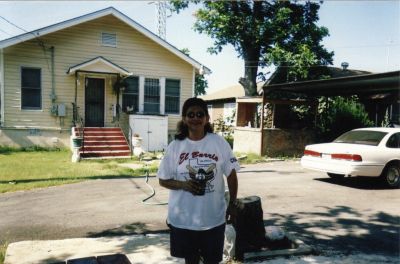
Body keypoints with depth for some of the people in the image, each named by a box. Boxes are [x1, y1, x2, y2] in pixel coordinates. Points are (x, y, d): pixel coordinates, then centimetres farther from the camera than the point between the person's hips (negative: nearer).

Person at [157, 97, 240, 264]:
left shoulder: (219, 143, -6)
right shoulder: (175, 146, -6)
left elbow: (231, 175, 2)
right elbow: (163, 180, -1)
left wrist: (232, 204, 4)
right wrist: (183, 185, -18)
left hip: (214, 217, 0)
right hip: (183, 218, 1)